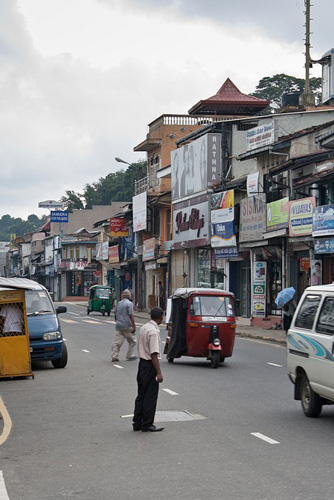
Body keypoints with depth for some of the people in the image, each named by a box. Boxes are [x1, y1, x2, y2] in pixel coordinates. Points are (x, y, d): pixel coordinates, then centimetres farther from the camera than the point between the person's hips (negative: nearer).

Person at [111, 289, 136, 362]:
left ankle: (114, 356, -3)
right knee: (132, 341, 10)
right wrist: (134, 326, -14)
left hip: (119, 326, 6)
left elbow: (115, 314, 21)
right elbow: (131, 315, -15)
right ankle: (129, 355, 12)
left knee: (117, 342, 3)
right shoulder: (129, 303, -9)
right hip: (127, 326, -6)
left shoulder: (119, 303, 12)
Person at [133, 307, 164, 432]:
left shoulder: (143, 328, 9)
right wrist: (159, 372, -20)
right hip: (150, 366, -9)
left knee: (141, 395, 15)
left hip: (142, 362, 9)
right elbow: (154, 354, -22)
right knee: (150, 397, 0)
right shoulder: (154, 331, -19)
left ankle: (137, 423, 20)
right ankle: (147, 425, 5)